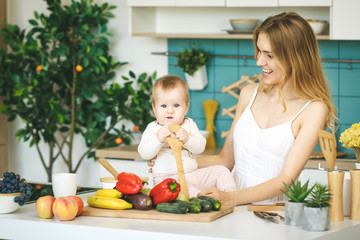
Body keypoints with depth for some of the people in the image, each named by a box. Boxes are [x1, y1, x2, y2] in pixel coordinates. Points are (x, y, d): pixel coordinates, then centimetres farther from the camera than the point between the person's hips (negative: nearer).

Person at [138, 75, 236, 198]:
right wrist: (158, 139, -25)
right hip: (167, 178, -5)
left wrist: (187, 139, -23)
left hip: (192, 174, 6)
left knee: (220, 170, 0)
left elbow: (200, 146, -2)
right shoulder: (153, 128, 3)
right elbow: (144, 153, -9)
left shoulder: (189, 125, 12)